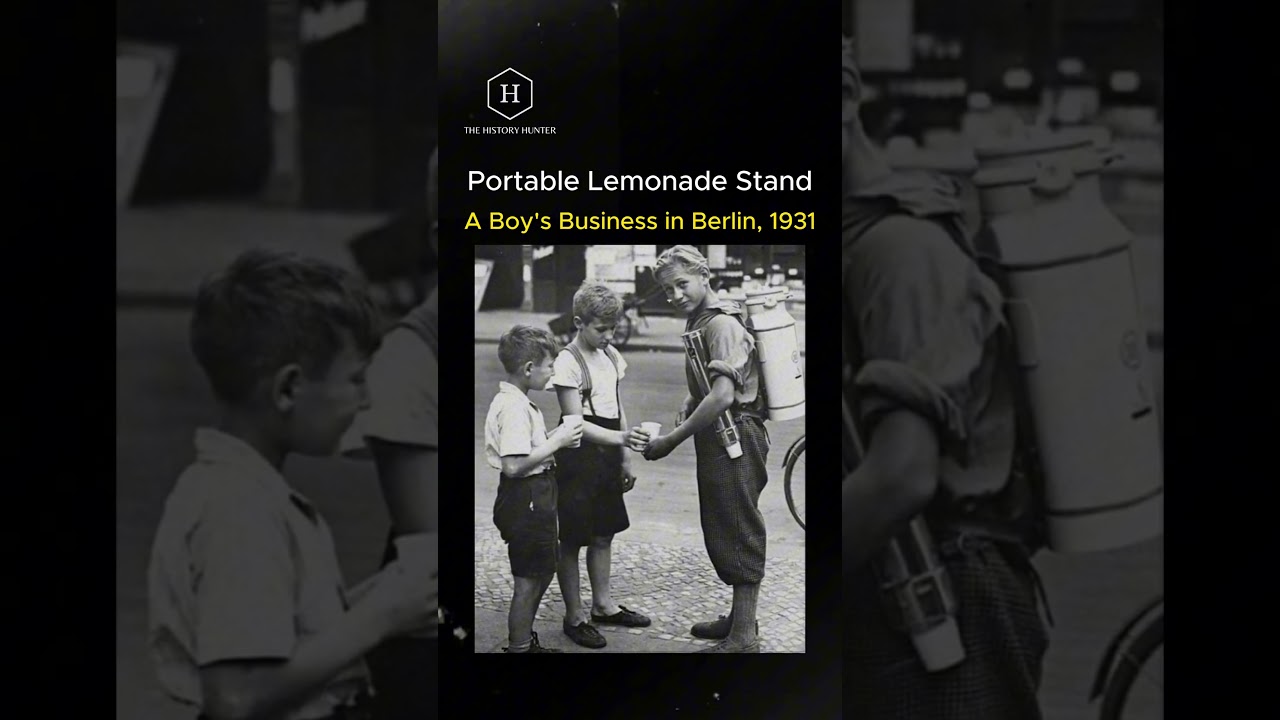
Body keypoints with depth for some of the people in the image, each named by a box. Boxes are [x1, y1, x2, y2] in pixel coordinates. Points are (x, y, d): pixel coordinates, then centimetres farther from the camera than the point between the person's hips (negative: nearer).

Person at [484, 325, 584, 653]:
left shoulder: (514, 401, 11)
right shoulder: (514, 407, -22)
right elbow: (514, 465, -28)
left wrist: (555, 437, 4)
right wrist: (557, 441, -19)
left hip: (534, 498, 11)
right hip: (525, 501, -11)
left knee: (542, 573, 22)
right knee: (528, 581, 0)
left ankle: (525, 641, 34)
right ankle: (519, 646, 11)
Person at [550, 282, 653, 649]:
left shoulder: (612, 357, 8)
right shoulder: (568, 362, -15)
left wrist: (624, 459, 15)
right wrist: (621, 438, -32)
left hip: (607, 458, 8)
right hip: (578, 458, -7)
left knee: (603, 534, 16)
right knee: (572, 539, 1)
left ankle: (603, 604, 28)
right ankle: (574, 616, 8)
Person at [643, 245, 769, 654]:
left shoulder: (722, 324, -19)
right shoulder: (701, 321, 14)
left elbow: (723, 395, -30)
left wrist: (672, 440, -25)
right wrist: (687, 407, 6)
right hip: (720, 438, 10)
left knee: (738, 533, -6)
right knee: (723, 531, 19)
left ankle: (743, 639, -2)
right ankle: (740, 618, 31)